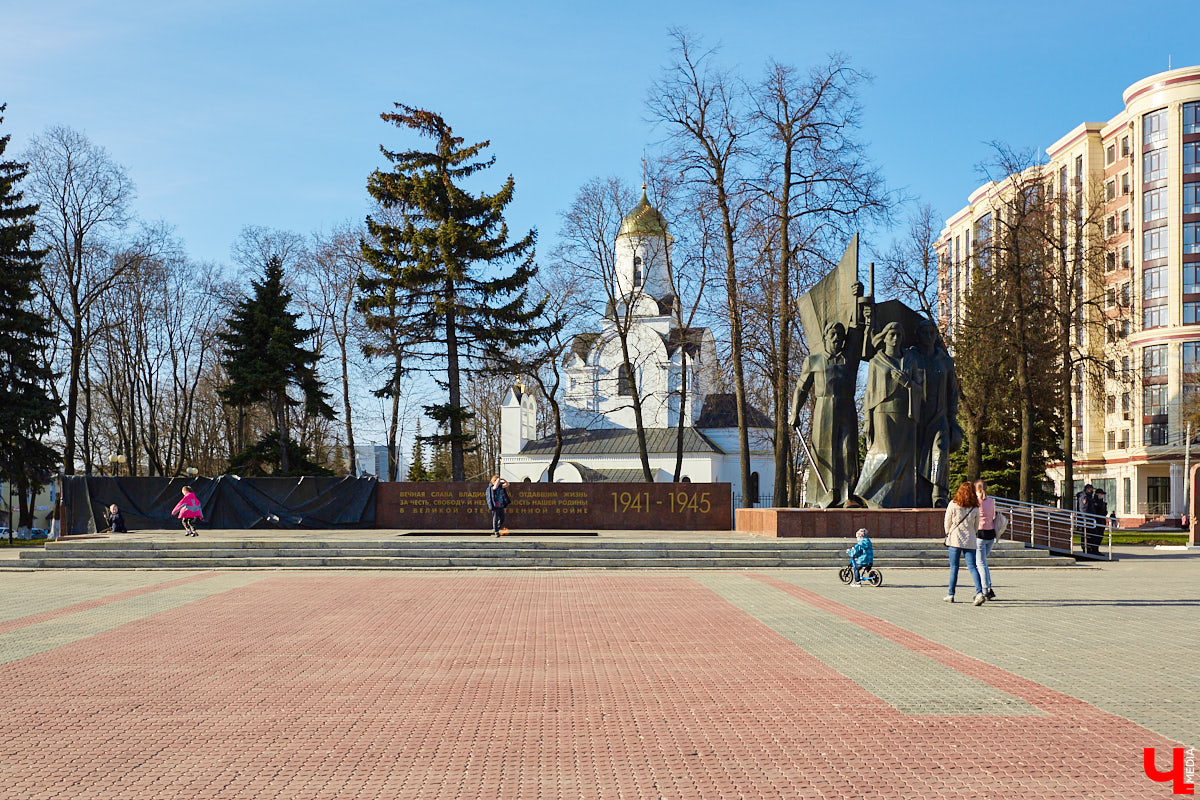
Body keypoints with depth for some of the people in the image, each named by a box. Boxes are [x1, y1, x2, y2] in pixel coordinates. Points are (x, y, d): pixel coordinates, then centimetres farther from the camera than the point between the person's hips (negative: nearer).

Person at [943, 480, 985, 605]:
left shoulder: (953, 504, -5)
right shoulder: (975, 507, 2)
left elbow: (947, 523, 2)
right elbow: (976, 526, 11)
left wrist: (948, 534, 20)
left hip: (955, 539, -2)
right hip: (970, 541, 2)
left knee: (954, 567, 6)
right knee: (972, 567, 2)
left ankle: (951, 594, 11)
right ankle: (979, 592, -14)